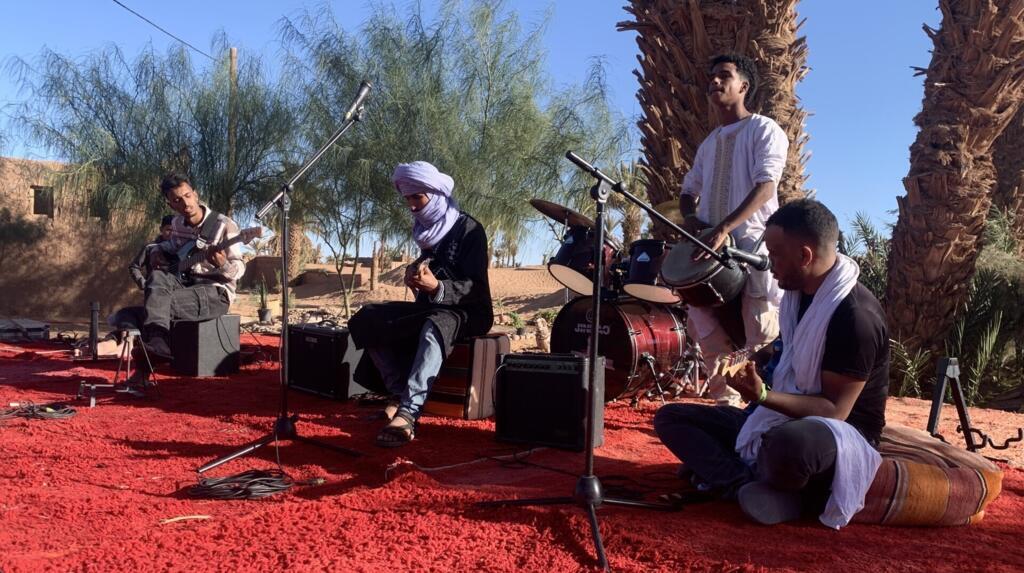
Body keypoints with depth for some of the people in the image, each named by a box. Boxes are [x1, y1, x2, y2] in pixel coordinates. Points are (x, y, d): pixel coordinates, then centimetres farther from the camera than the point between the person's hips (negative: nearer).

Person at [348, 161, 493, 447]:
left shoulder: (469, 229, -11)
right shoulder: (427, 229, 12)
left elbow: (477, 287, -18)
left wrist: (438, 288, -35)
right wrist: (414, 275, 0)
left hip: (467, 311, -8)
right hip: (431, 306, 8)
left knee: (434, 327, -42)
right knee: (367, 318, -11)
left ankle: (408, 411, -50)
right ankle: (399, 393, -19)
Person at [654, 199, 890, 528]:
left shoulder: (856, 315, -21)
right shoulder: (799, 293, 5)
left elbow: (834, 410, -22)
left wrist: (765, 396, -34)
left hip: (843, 438, -9)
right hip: (784, 421, 9)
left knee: (789, 443, -46)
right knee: (670, 417, 1)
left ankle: (759, 486, -10)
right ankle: (750, 487, -21)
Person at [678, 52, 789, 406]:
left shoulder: (764, 130, 0)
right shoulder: (710, 143, 22)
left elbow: (766, 187, -14)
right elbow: (689, 188, 27)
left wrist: (724, 227, -27)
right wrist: (689, 217, 2)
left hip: (753, 243, -7)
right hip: (710, 245, 7)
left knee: (760, 335, -9)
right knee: (703, 327, 3)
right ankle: (726, 400, 16)